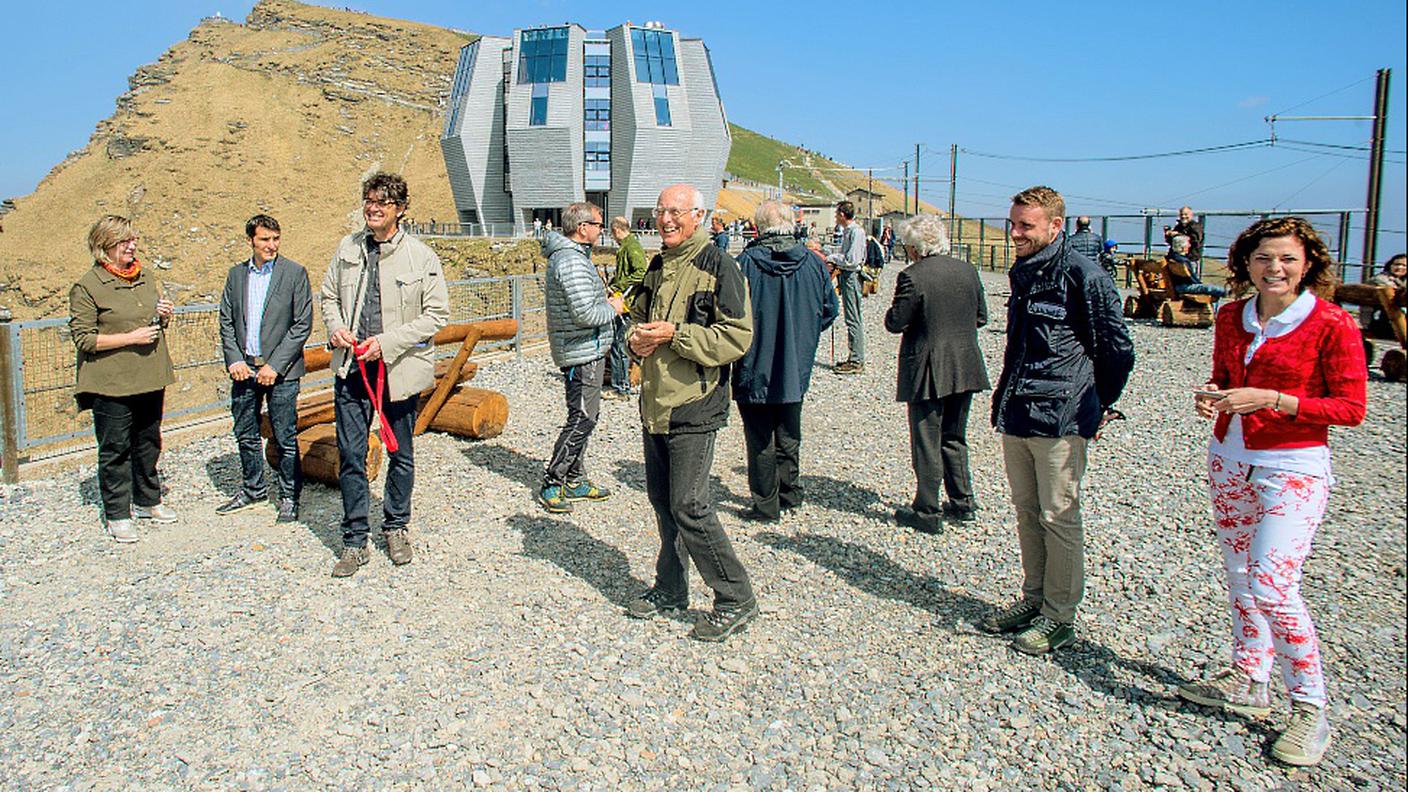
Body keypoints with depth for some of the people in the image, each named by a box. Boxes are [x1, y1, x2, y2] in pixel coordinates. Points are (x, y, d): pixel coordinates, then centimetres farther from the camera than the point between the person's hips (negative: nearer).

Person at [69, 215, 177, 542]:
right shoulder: (87, 287, -8)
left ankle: (147, 501, 31)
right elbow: (83, 338, -12)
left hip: (150, 379, 6)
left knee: (149, 443, 16)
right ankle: (117, 514, 12)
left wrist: (164, 316, 2)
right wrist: (131, 337, -18)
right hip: (111, 383, -6)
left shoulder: (145, 277, 11)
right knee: (115, 450, 1)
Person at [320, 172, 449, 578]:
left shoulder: (421, 256, -7)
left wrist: (387, 342, -15)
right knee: (351, 455, 2)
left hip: (399, 368, -2)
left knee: (400, 454, 12)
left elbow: (437, 313, -8)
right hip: (351, 366, 3)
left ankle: (396, 527, 31)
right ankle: (355, 541, 14)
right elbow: (328, 294, 17)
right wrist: (335, 326, -4)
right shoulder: (348, 247, 5)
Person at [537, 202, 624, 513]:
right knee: (582, 419, -6)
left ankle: (575, 481, 27)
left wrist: (603, 301, 13)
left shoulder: (565, 256, 15)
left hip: (585, 350, 11)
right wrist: (612, 309, -8)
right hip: (583, 352, -11)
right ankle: (551, 484, 3)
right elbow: (586, 314, -26)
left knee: (583, 417, 17)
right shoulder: (573, 262, -20)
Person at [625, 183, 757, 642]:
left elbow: (737, 337, -17)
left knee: (689, 506, -9)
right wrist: (638, 337, 3)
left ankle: (736, 600, 6)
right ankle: (670, 589, 31)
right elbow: (639, 315, 27)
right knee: (662, 501, 15)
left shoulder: (718, 267, -11)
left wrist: (674, 334, -20)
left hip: (694, 408, -8)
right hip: (654, 405, 8)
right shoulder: (657, 267, 14)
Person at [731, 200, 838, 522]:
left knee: (760, 438, 7)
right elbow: (830, 309, 5)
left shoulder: (746, 261, -14)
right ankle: (790, 494, 30)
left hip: (755, 367, -4)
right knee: (789, 434, 20)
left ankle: (766, 504, 12)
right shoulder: (813, 262, -3)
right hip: (796, 368, 4)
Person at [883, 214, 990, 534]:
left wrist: (894, 309, 5)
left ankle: (928, 512, 10)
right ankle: (962, 503, 26)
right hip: (965, 369, 6)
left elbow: (895, 323, -13)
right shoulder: (968, 270, 3)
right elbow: (981, 316, 10)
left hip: (927, 370, -6)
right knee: (954, 438, 20)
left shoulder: (912, 277, -16)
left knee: (926, 443, 3)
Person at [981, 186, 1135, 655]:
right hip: (1016, 416, 8)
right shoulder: (1021, 273, 13)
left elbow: (1118, 349, -7)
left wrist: (1098, 406, 2)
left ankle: (1060, 617, 12)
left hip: (1060, 420, -8)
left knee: (1058, 518, 0)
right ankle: (1034, 599, 28)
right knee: (1026, 512, 15)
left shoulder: (1083, 276, -12)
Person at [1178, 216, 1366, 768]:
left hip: (1293, 470, -6)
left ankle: (1311, 710, 4)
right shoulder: (1231, 318, 5)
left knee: (1272, 586, -13)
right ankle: (1248, 681, 30)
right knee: (1239, 576, 14)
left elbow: (1351, 408, -11)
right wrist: (1209, 394, -5)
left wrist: (1271, 399, -21)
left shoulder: (1333, 325, -11)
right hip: (1229, 460, 6)